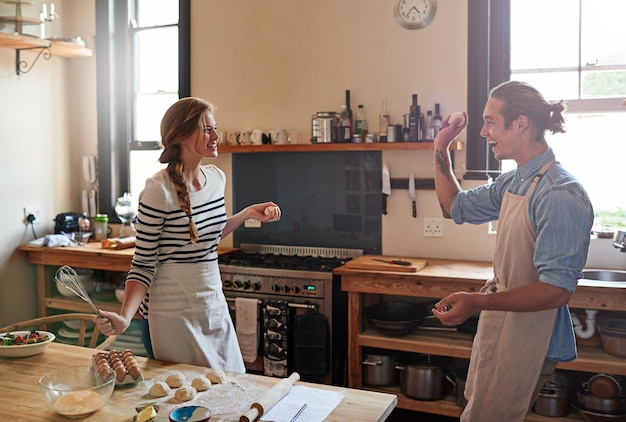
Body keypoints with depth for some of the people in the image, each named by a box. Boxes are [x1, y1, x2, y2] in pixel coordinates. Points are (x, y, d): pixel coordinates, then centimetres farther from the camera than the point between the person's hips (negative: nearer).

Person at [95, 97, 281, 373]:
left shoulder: (216, 177, 2)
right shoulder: (158, 191, -19)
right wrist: (124, 317, -26)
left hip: (214, 308, 7)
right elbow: (143, 265, -13)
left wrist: (247, 214, 9)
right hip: (172, 317, -7)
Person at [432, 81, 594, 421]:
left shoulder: (559, 195, -25)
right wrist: (441, 150, 9)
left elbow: (557, 290, -29)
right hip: (498, 325, 9)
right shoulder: (512, 182, 5)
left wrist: (478, 302, -35)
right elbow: (455, 208, 19)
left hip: (527, 339, -9)